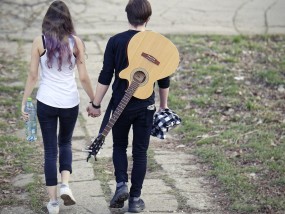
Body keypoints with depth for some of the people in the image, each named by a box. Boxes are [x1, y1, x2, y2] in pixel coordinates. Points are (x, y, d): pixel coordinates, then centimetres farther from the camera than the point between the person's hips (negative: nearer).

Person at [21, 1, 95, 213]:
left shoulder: (39, 42, -6)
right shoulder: (75, 42, -5)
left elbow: (33, 76, -4)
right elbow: (84, 77, -2)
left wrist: (24, 102, 6)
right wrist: (94, 100, 10)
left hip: (46, 102, -1)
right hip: (70, 102, 1)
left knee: (50, 150, 9)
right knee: (65, 143, 23)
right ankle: (65, 184, 2)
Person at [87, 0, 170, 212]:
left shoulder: (116, 41, -7)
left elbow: (105, 77, -8)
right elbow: (164, 79, 2)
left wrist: (96, 104, 0)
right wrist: (164, 106, 14)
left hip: (120, 105, 0)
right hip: (146, 106, 1)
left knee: (119, 146, 18)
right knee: (140, 151, 9)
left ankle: (122, 184, -1)